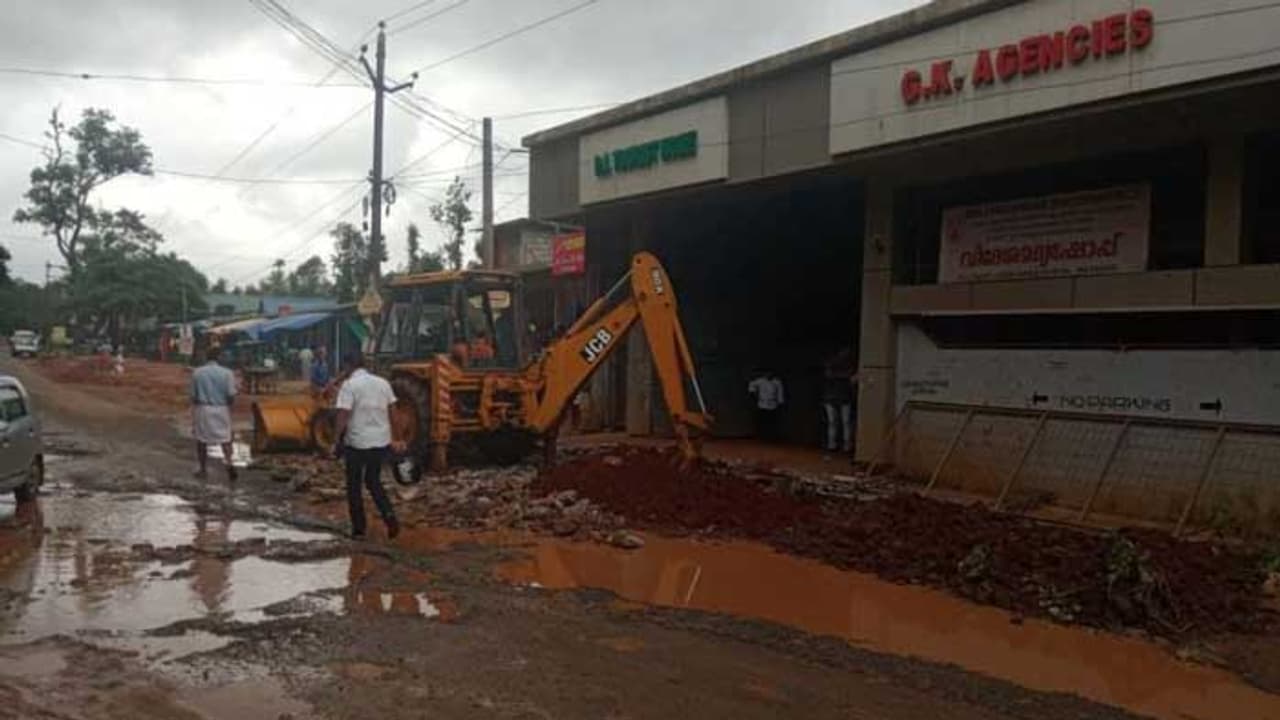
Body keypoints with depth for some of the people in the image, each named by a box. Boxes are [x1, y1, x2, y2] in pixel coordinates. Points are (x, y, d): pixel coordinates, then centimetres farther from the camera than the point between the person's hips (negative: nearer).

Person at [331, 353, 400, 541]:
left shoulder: (349, 385, -10)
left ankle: (358, 529, 15)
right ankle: (389, 515, -1)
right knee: (373, 481, 20)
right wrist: (389, 436, 17)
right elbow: (391, 412, 9)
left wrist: (338, 441, -5)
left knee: (354, 486, 11)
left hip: (357, 443, -5)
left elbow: (343, 417, -15)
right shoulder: (383, 383, 6)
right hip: (382, 441, 5)